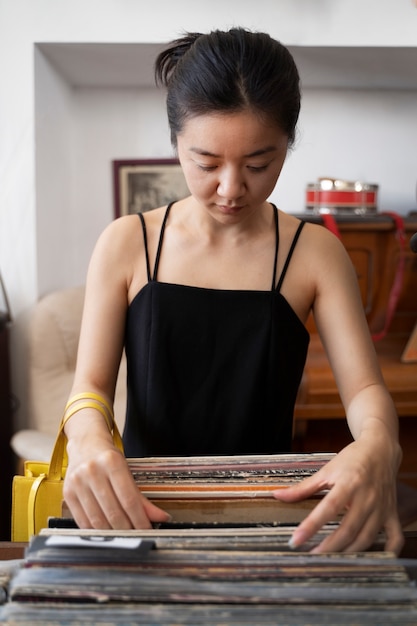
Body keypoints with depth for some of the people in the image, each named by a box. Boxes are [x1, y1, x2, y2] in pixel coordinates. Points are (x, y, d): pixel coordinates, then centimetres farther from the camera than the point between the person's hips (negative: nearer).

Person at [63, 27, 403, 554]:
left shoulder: (314, 253, 1)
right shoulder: (127, 244, 1)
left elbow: (364, 387, -4)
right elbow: (91, 382, -2)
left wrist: (377, 446, -30)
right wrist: (89, 439, -27)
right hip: (144, 506, 0)